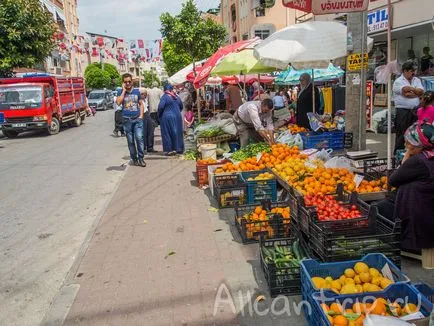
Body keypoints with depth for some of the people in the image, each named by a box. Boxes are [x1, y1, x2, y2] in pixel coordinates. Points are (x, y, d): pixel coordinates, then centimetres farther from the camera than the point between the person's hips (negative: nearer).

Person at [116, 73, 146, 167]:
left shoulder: (136, 91, 9)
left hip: (137, 119, 0)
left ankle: (141, 158, -2)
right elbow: (118, 102, -14)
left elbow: (141, 104, 13)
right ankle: (134, 158, 17)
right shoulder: (120, 92, 4)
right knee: (130, 141, 5)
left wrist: (141, 115, 0)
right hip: (127, 120, 0)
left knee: (139, 138, -13)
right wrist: (124, 90, -10)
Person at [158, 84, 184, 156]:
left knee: (167, 133, 1)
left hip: (167, 117, -5)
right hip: (177, 117, 5)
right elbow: (181, 106, 15)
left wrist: (159, 116, -4)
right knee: (177, 132, 13)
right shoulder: (176, 97, 7)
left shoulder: (164, 97, -11)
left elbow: (161, 107, -18)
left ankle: (170, 150, -1)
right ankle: (178, 149, 17)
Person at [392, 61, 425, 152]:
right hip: (402, 111, -5)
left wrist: (411, 90, -8)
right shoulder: (398, 81, -2)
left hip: (415, 111, 5)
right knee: (401, 134, -3)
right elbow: (405, 90, -18)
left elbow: (421, 92, 0)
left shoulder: (417, 80, 16)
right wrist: (416, 90, -2)